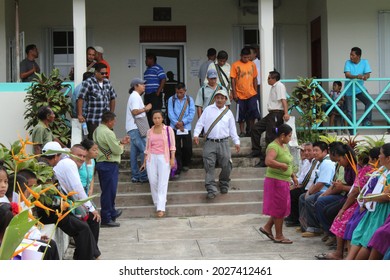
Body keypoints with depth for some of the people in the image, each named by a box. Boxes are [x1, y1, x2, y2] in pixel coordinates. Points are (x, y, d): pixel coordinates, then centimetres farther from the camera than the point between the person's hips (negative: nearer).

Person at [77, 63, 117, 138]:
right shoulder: (88, 83, -5)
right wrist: (80, 115, -15)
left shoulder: (107, 82, 13)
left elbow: (112, 98, 20)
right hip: (93, 120, -5)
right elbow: (81, 99, -10)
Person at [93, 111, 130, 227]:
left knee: (107, 191, 20)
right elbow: (117, 150, -17)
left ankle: (112, 212, 34)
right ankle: (106, 219, 3)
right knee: (109, 191, -2)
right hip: (109, 165, -10)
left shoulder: (97, 130, 11)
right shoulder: (108, 133, -19)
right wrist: (122, 145, 2)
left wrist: (120, 142, 12)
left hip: (100, 163, 10)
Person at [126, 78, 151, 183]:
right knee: (144, 151, -10)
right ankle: (144, 176, -10)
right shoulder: (135, 96, -10)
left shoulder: (134, 96, 23)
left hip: (133, 129, 11)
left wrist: (145, 109, 13)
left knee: (134, 151, 9)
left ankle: (135, 176, 12)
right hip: (135, 128, -11)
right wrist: (145, 108, -10)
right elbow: (135, 111, -20)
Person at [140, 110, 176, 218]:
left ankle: (161, 208, -12)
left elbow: (172, 146, 2)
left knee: (162, 183, -8)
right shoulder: (149, 132, 12)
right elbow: (147, 148, 16)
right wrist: (144, 162, 13)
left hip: (164, 158, -3)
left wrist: (172, 158, -8)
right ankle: (157, 203, 14)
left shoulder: (168, 130, 4)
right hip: (151, 158, 3)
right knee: (153, 182, -2)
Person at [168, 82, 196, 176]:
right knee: (176, 149, -3)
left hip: (186, 127, 1)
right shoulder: (171, 100, 2)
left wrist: (183, 122, -14)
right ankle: (177, 169, 1)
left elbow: (192, 113, -4)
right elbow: (170, 113, -4)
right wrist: (176, 123, -16)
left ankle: (186, 164, 29)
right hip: (174, 128, -1)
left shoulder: (189, 100, 3)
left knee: (187, 148, 5)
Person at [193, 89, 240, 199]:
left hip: (223, 143, 1)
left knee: (226, 165, -1)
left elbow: (232, 128, 14)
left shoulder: (228, 112, 11)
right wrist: (196, 134, -7)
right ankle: (211, 189, -10)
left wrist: (236, 142, 11)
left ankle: (224, 184, 23)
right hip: (210, 143, -1)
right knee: (209, 166, -9)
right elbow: (200, 123, 5)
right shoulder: (208, 109, 7)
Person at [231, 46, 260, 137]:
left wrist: (256, 91, 12)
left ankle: (250, 130, 13)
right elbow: (233, 80, -5)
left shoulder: (252, 64, 7)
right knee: (241, 114, 5)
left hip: (251, 94, 3)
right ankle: (242, 131, 16)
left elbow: (255, 78, 13)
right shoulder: (235, 65, -5)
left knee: (253, 112, -2)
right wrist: (234, 93, -9)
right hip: (240, 95, -2)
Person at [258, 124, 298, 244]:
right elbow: (268, 161, -35)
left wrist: (293, 176, 17)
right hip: (276, 181, -9)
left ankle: (267, 227, 26)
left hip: (284, 181, 9)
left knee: (282, 207, 15)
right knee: (280, 208, -1)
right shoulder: (273, 146, -18)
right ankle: (279, 236, 10)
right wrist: (282, 165, -24)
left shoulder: (284, 146, 13)